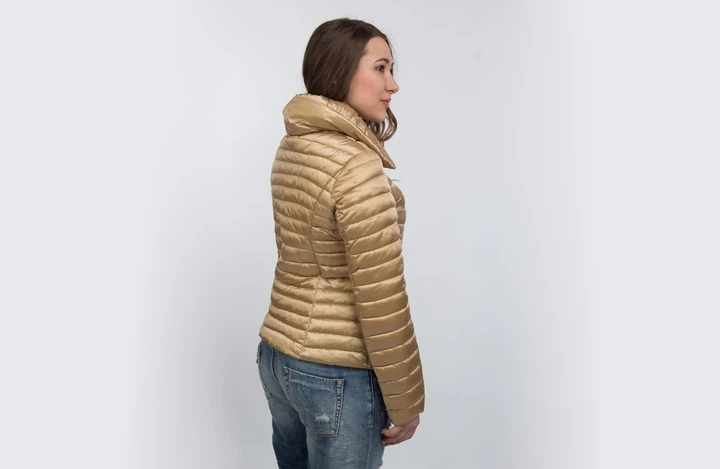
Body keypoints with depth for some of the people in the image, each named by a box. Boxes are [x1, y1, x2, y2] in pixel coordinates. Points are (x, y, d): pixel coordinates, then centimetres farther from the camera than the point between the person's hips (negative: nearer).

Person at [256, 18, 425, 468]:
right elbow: (381, 302, -21)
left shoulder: (291, 148, 3)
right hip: (337, 376, -8)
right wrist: (405, 402, -11)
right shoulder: (357, 166, -22)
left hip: (277, 355, 8)